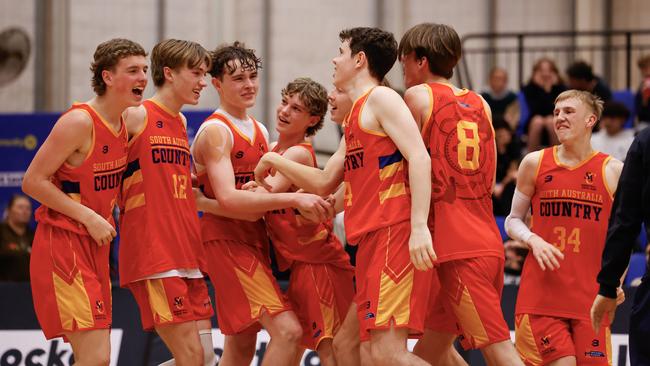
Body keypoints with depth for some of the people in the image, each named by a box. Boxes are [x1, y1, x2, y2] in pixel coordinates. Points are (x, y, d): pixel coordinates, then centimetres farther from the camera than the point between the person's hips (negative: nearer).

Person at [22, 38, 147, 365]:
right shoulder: (79, 122, -16)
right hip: (62, 243, -9)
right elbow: (33, 181, -17)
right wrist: (89, 217, -19)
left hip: (94, 246, 9)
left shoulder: (123, 125, 9)